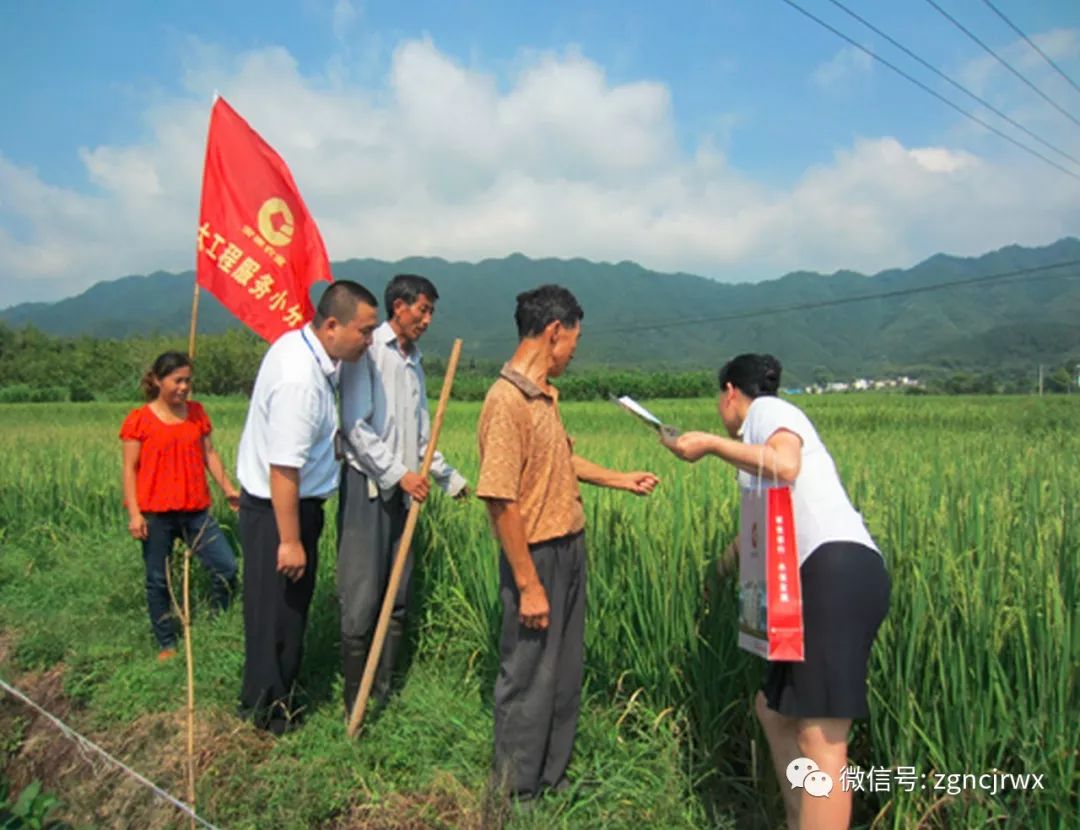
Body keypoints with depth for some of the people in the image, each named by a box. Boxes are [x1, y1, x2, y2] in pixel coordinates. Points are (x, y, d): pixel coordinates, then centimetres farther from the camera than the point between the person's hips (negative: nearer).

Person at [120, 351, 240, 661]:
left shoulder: (196, 412, 8)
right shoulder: (139, 420, -4)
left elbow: (210, 454, 11)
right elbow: (129, 469, -4)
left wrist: (228, 488, 1)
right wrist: (134, 513, -11)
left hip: (195, 510, 3)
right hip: (156, 513, -3)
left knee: (226, 568, -4)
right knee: (158, 580, 8)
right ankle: (166, 645, 23)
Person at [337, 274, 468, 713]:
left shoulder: (413, 362, 16)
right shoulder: (367, 351, -7)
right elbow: (355, 426, -13)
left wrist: (450, 478, 22)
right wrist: (397, 473, -16)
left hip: (404, 490, 7)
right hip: (367, 485, -7)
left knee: (398, 597, 9)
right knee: (361, 599, -4)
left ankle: (383, 692, 21)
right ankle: (355, 705, 9)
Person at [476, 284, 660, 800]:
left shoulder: (545, 394, 7)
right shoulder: (506, 400, -22)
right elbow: (501, 499, -23)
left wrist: (623, 481, 26)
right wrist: (528, 584, -21)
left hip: (570, 549, 9)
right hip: (538, 557, -9)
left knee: (565, 674, 20)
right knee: (528, 680, 7)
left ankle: (551, 778, 39)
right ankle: (514, 794, 28)